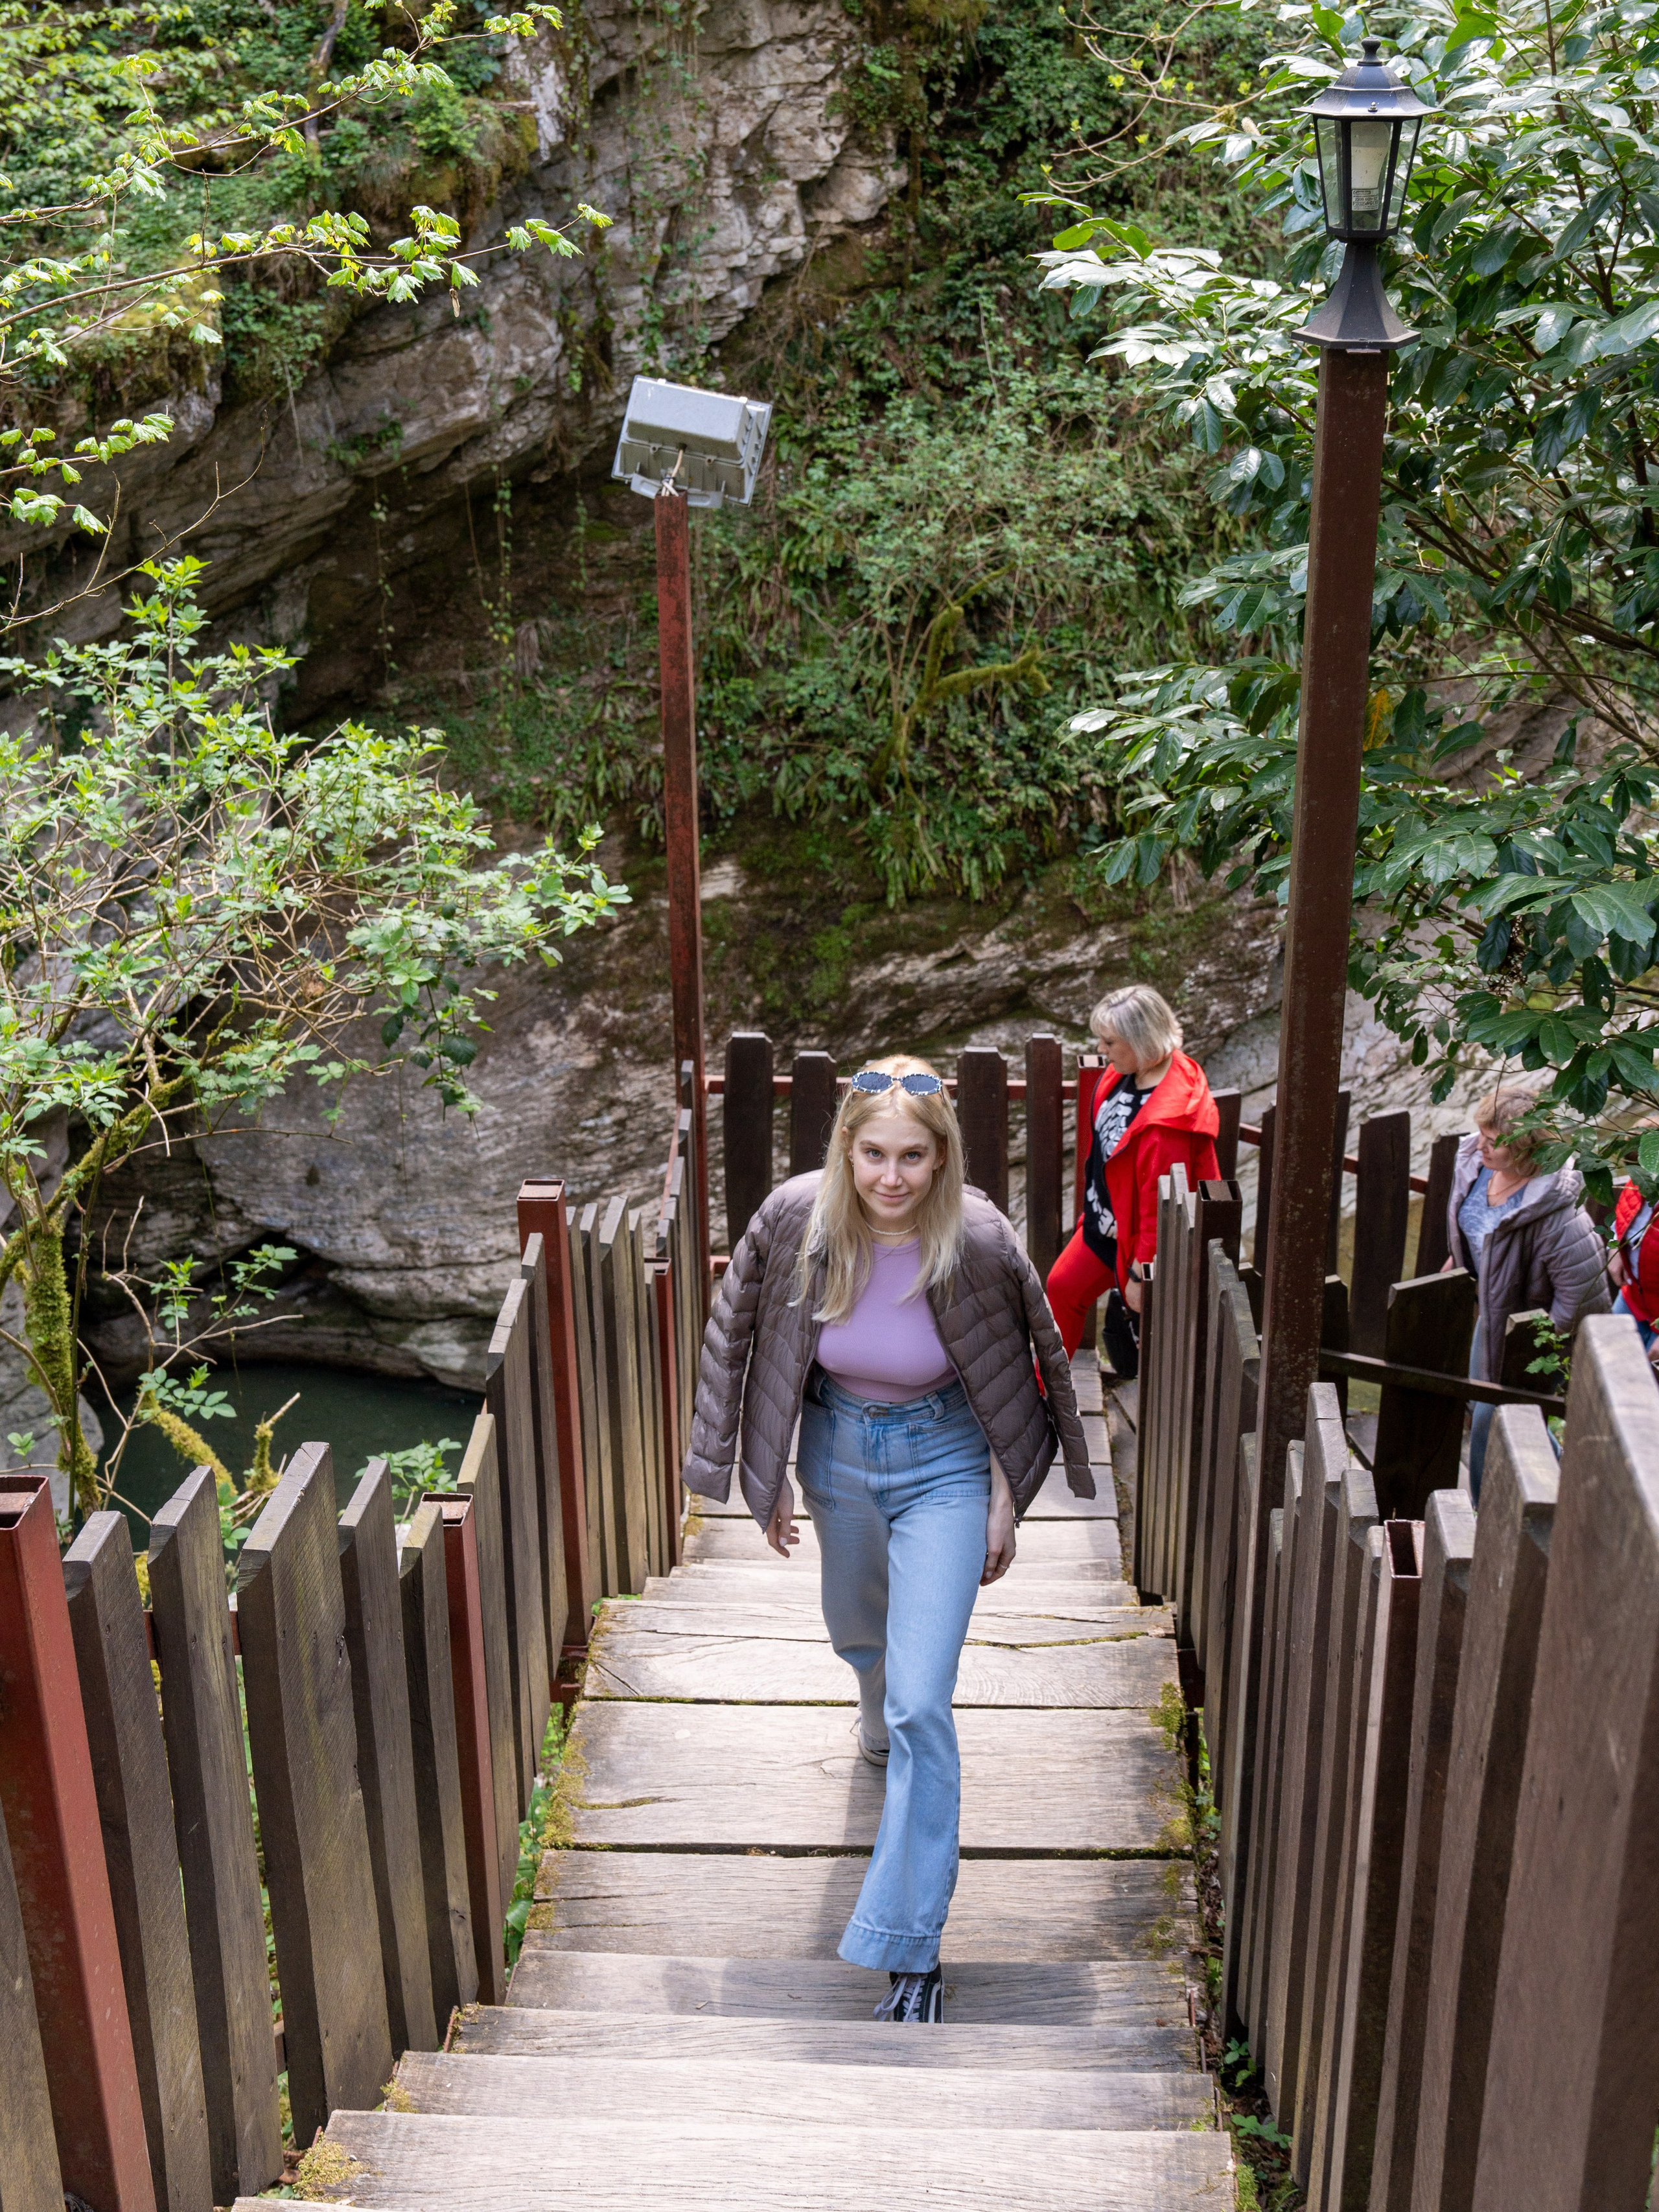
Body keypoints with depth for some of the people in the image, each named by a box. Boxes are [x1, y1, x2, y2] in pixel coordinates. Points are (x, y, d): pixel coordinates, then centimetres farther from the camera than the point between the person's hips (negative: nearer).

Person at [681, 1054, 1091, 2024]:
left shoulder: (977, 1242, -25)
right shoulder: (799, 1219, -19)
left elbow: (1011, 1379, -8)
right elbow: (747, 1341, -3)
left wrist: (1005, 1500, -4)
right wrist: (771, 1478, 1)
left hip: (944, 1466, -3)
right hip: (837, 1451, 4)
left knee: (921, 1706, -10)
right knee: (859, 1633, 28)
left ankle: (912, 1946, -1)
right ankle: (882, 1723, 66)